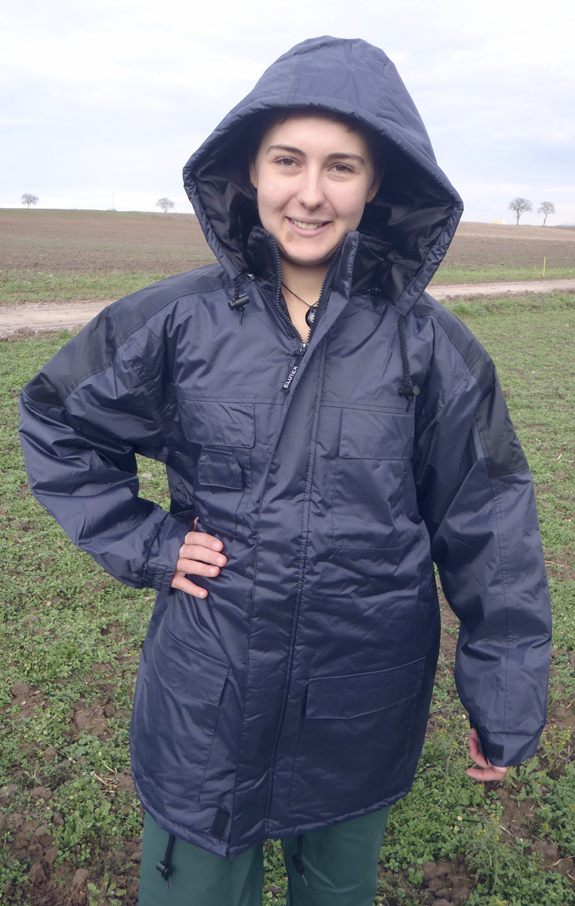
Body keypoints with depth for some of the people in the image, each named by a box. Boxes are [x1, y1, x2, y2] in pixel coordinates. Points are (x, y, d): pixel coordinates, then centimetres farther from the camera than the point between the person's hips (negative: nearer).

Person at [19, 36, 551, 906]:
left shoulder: (430, 344, -10)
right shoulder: (179, 320, -9)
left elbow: (487, 525, -4)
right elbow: (55, 419, 5)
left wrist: (507, 703, -1)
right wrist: (139, 542, -5)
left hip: (365, 710, 1)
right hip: (209, 698, 0)